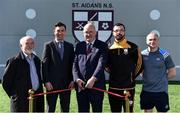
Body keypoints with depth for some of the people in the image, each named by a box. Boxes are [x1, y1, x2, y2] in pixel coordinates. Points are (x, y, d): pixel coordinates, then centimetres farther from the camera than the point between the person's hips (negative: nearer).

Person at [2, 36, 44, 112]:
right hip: (21, 101, -6)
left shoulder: (36, 60, 12)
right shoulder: (14, 61, -8)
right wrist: (14, 95, -6)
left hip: (37, 100, 7)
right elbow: (5, 81, -7)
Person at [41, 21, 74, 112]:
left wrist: (72, 80, 0)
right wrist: (46, 81, -11)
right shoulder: (48, 45, 0)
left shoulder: (70, 46, 9)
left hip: (66, 83, 3)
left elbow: (72, 64, 9)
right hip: (52, 83, -3)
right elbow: (44, 65, -4)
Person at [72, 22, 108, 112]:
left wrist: (93, 79, -21)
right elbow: (75, 64, 6)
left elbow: (101, 64, -11)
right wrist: (77, 79, -9)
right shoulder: (79, 46, 12)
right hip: (80, 85, 3)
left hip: (96, 85, -3)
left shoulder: (102, 46, 0)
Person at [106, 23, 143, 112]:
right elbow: (106, 65, 17)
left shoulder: (133, 47, -3)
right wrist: (113, 74, 11)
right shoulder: (109, 48, 5)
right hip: (113, 87, 3)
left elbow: (139, 64, 4)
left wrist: (132, 76, 6)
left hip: (129, 87, -3)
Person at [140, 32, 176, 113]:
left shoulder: (164, 55, -5)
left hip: (161, 91, -3)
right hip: (146, 91, 3)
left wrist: (162, 79, -2)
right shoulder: (142, 54, 2)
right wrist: (146, 78, 3)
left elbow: (172, 72, -1)